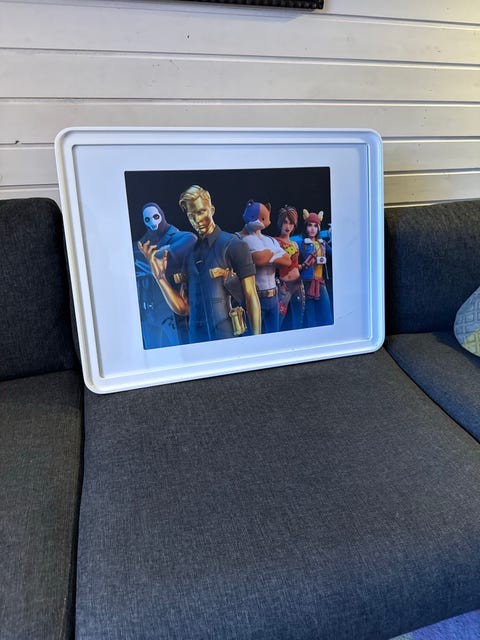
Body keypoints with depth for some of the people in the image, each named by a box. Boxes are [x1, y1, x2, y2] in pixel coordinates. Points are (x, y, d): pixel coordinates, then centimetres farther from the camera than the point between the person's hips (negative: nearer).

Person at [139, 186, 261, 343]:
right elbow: (183, 308, 5)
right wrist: (159, 275, -4)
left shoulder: (233, 246, -5)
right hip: (197, 338, 5)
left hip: (229, 336, -5)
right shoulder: (189, 253, 10)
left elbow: (251, 297, -7)